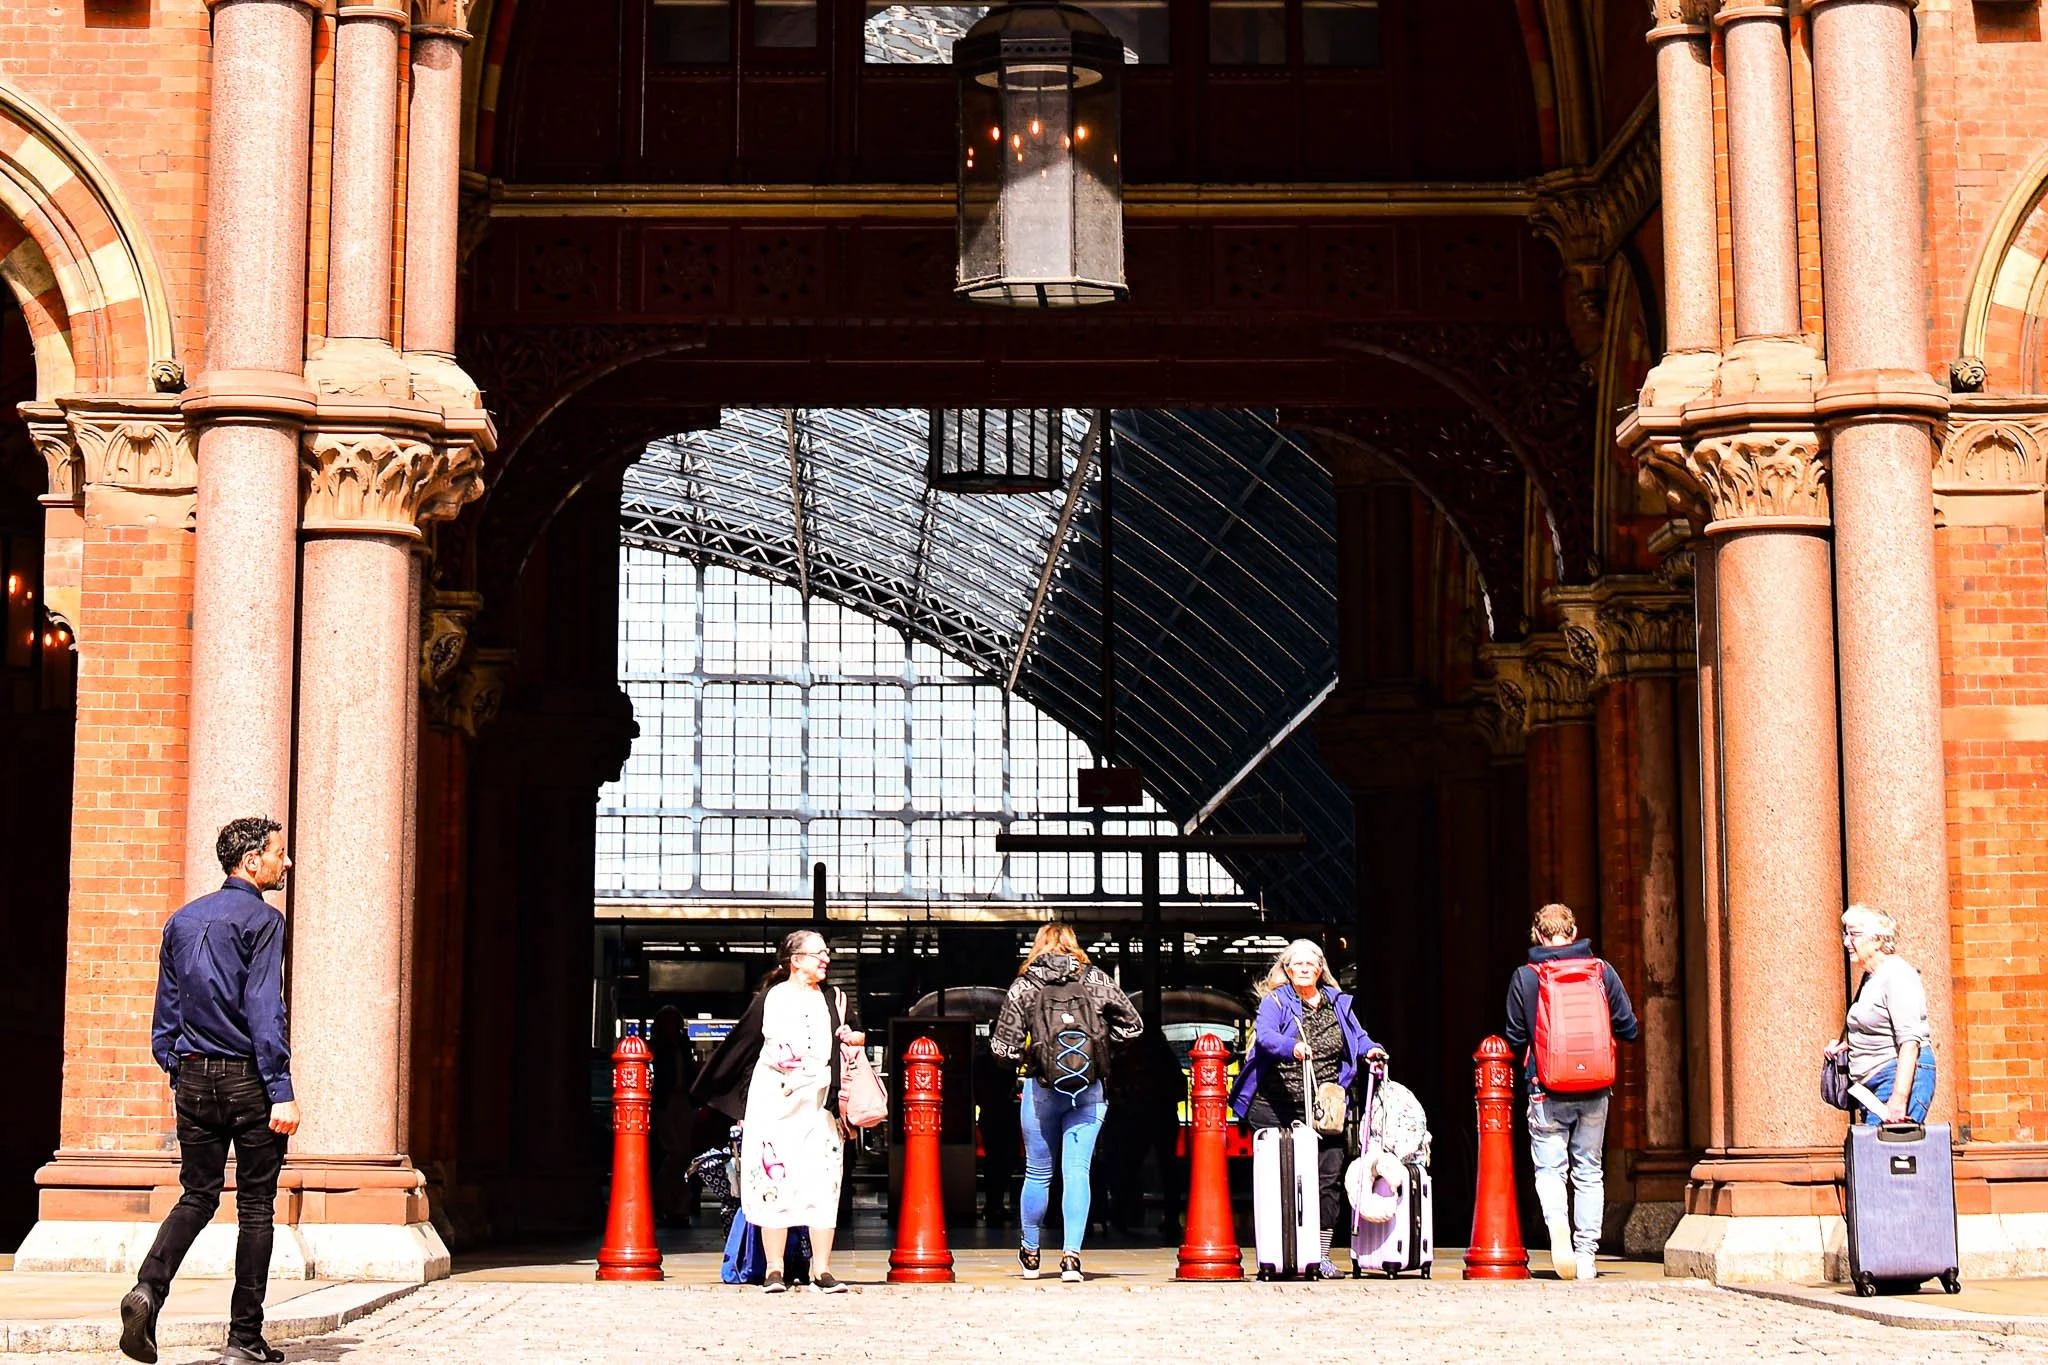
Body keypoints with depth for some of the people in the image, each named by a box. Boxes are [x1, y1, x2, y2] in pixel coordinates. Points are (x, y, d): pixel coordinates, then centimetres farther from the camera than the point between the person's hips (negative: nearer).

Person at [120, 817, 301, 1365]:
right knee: (255, 1206, 3)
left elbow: (166, 1011, 14)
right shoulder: (261, 920, -10)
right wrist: (281, 1092, -18)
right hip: (248, 1078, -6)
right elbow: (264, 1009, -17)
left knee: (197, 1196, 13)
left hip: (194, 1078, 6)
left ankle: (148, 1289, -12)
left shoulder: (182, 921, 12)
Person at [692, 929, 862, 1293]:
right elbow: (742, 1043, 14)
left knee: (822, 1183, -5)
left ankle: (821, 1271, -3)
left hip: (818, 1100, 2)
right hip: (772, 1100, -2)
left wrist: (854, 1037, -2)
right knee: (772, 1181, -4)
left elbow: (859, 1038, 22)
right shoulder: (771, 998, 7)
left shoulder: (833, 1000, 13)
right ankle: (774, 1270, 1)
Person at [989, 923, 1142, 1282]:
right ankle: (1071, 1256, -9)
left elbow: (1003, 1046, -4)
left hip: (1042, 1088, 0)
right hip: (1089, 1090, 0)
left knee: (1038, 1172, 12)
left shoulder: (1024, 986, 0)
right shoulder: (1095, 979, 4)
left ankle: (1030, 1253, 27)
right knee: (1077, 1171, 0)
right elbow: (1131, 1024, 4)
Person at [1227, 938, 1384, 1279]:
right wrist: (1292, 1047, -36)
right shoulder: (1274, 1002, 1)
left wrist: (1370, 1049, -3)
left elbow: (1358, 1038, 21)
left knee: (1329, 1176, -5)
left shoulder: (1338, 1004, 16)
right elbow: (1264, 1035, -16)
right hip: (1276, 1107, -3)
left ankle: (1322, 1252, 0)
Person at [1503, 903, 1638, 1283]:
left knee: (1549, 1168, 4)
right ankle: (1586, 1256, 8)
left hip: (1548, 1090, -2)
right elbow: (1629, 1029, 6)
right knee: (1589, 1171, 11)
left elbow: (1515, 1039, 3)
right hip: (1595, 1089, 2)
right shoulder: (1602, 971, 1)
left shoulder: (1525, 977, -4)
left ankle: (1556, 1221, -26)